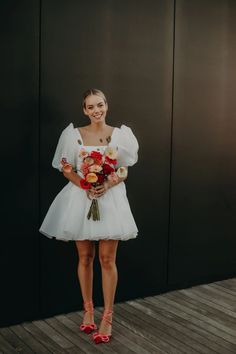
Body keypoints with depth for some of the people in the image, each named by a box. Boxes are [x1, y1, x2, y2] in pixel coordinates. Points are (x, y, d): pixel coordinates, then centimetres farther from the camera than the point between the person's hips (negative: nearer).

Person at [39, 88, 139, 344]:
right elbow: (67, 169, 3)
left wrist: (107, 185, -16)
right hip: (81, 198, 1)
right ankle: (88, 310, 26)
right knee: (85, 257, 9)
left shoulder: (119, 135, 2)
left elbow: (124, 172, 3)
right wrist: (86, 186, -14)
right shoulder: (74, 135, 2)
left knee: (107, 259, -2)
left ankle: (107, 318, 8)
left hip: (110, 198, -1)